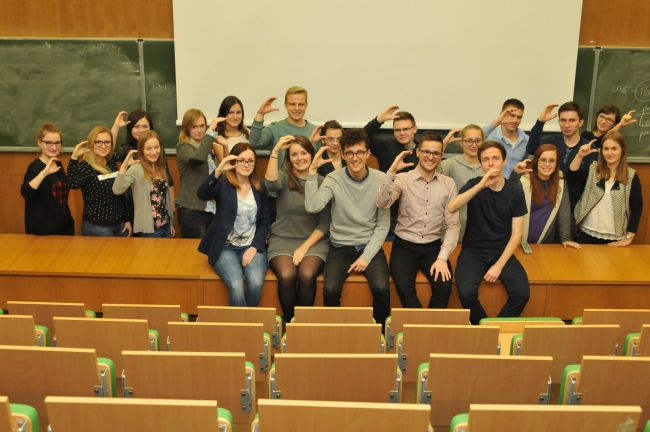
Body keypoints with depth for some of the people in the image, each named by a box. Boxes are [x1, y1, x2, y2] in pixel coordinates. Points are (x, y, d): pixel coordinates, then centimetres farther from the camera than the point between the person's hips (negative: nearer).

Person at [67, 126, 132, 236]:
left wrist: (127, 219, 10)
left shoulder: (112, 164, 6)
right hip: (96, 227, -6)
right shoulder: (85, 166, -13)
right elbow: (73, 184, -34)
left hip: (119, 224, 6)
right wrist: (74, 157, -40)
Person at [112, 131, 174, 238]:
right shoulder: (136, 169, -13)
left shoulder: (161, 168, 7)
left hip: (166, 225, 7)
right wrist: (124, 165, -35)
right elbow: (117, 190, -28)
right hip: (149, 228, -7)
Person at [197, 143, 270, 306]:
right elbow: (201, 194, -24)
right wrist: (218, 170, -38)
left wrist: (255, 247, -5)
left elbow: (264, 222, 10)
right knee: (236, 285, -28)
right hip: (226, 247, -2)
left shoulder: (260, 188, 9)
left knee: (256, 283, -25)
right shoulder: (223, 184, -2)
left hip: (251, 246, 3)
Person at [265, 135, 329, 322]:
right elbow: (271, 184, -23)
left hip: (313, 241, 0)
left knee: (307, 275, -30)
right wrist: (275, 151, -27)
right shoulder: (284, 178, 4)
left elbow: (324, 223, 2)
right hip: (282, 239, 0)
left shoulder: (321, 183, 4)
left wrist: (305, 247, -9)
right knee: (286, 275, -30)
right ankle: (289, 321, -5)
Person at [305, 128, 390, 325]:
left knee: (381, 289, -24)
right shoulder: (334, 179, -5)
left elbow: (383, 225, -1)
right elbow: (312, 207, -22)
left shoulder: (381, 180, -3)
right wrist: (312, 171, -22)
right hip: (340, 247, 0)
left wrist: (367, 257, -10)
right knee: (330, 290, -25)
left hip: (370, 246, 0)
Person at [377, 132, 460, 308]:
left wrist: (443, 258, -10)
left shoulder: (448, 184, 4)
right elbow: (382, 204, -18)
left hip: (433, 247, 2)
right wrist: (392, 171, -26)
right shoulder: (403, 179, -1)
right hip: (404, 246, -1)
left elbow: (453, 224, 1)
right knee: (404, 287, -28)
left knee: (444, 286, -24)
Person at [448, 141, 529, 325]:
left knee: (522, 293, -23)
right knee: (466, 292, -27)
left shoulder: (515, 190, 0)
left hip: (503, 252, 2)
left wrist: (499, 265, -12)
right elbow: (451, 208, -23)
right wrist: (480, 186, -32)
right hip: (474, 251, -1)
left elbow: (516, 234, -1)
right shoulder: (474, 185, -3)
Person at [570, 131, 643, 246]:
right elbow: (572, 174, -13)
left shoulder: (631, 176, -3)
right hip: (587, 233, 2)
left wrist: (629, 237, -7)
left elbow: (636, 208, -3)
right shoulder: (592, 169, 3)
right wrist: (580, 155, -26)